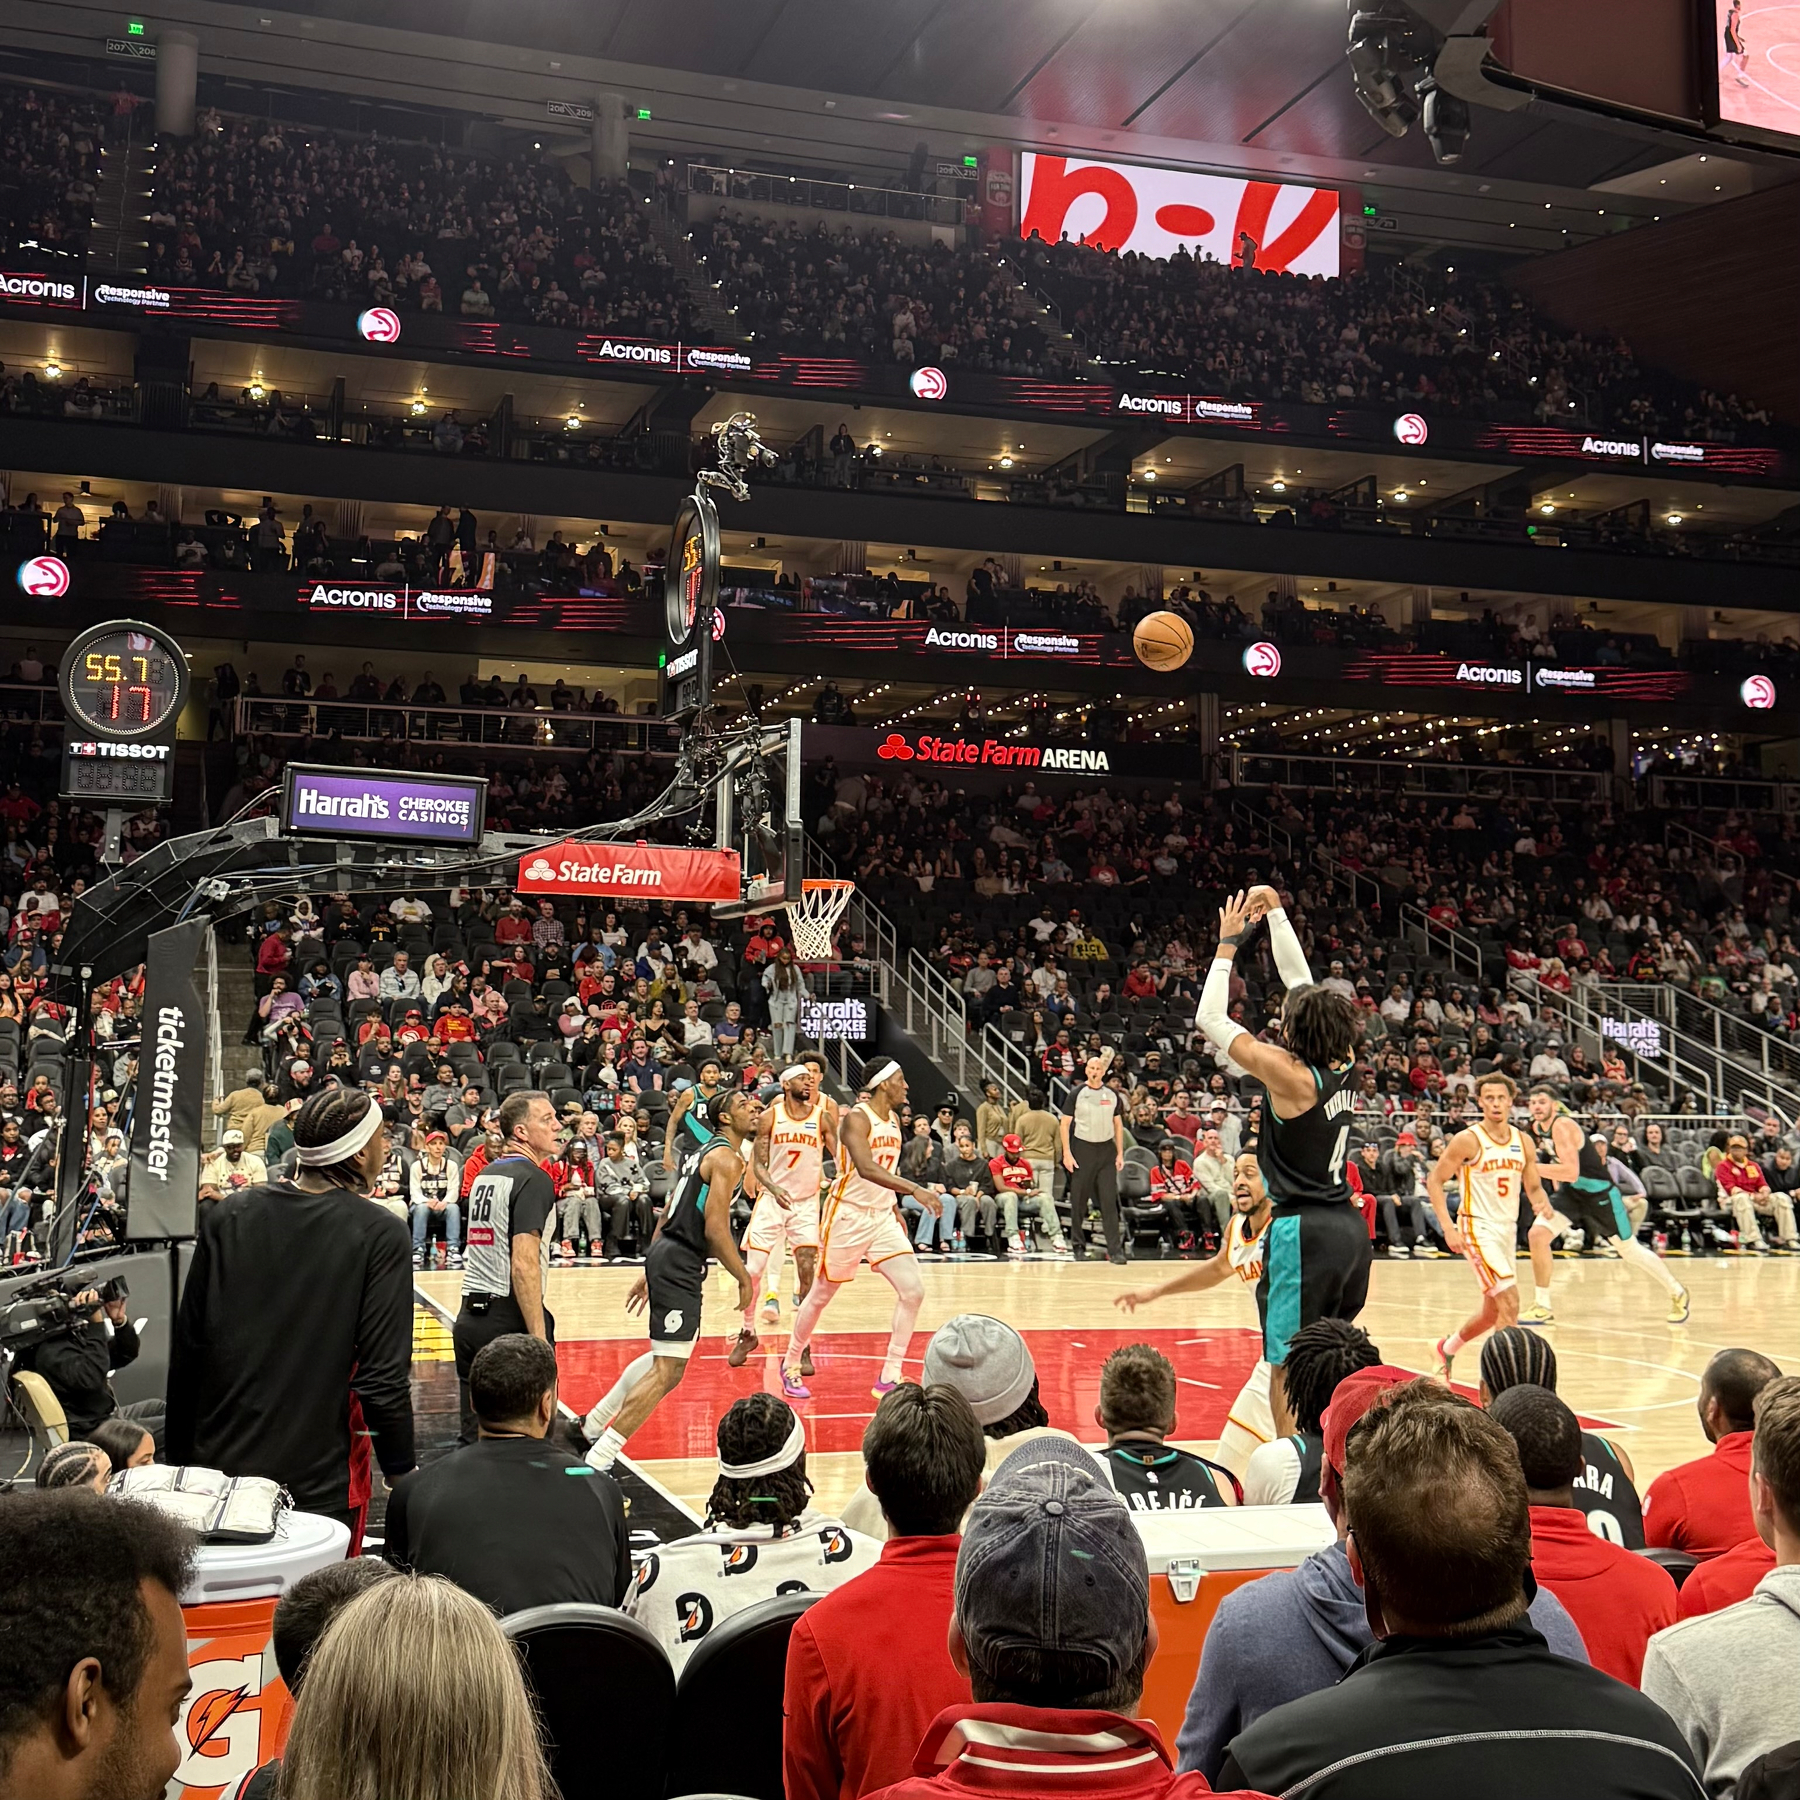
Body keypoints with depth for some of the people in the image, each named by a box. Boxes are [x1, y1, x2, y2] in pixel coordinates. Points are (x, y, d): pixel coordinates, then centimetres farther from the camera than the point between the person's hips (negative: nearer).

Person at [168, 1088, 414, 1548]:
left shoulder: (225, 1219, 1)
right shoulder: (380, 1236, -11)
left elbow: (185, 1355, 5)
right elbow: (383, 1376, -14)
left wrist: (179, 1457, 15)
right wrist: (401, 1471, -2)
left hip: (220, 1469, 4)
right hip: (322, 1481, -4)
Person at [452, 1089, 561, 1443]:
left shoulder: (485, 1173, 15)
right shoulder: (533, 1178, -10)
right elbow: (524, 1265, -20)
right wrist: (540, 1340, -21)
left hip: (470, 1318, 8)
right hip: (510, 1319, -8)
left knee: (474, 1436, 11)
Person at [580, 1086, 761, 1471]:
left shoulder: (706, 1152, 18)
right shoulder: (727, 1158, -12)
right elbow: (715, 1229, -19)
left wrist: (651, 1272, 23)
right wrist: (744, 1278, -9)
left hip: (666, 1254, 10)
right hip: (680, 1264, -10)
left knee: (667, 1355, 27)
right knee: (668, 1370, -10)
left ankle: (592, 1426, 34)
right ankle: (598, 1460, -11)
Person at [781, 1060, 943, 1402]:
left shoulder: (894, 1120, 9)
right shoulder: (857, 1118, -17)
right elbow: (865, 1168, -34)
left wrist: (896, 1212, 17)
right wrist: (915, 1189, -43)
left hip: (882, 1217, 7)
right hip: (848, 1216, -7)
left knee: (913, 1291, -7)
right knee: (821, 1295, 7)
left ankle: (889, 1377, -1)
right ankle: (791, 1365, 28)